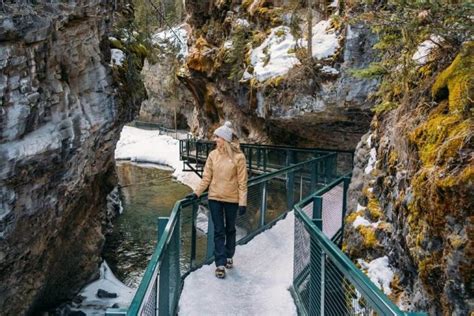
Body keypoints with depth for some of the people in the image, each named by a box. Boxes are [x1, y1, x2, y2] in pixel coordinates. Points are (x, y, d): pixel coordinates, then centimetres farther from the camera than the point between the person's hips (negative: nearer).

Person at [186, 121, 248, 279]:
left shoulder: (238, 157, -11)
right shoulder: (213, 155, -2)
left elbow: (242, 182, -9)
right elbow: (206, 177, 4)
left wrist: (243, 202, -12)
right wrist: (196, 193, -4)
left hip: (232, 199, -2)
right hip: (215, 198, 2)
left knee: (230, 229, 16)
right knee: (218, 231, 2)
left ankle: (229, 256, 36)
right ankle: (220, 264, 7)